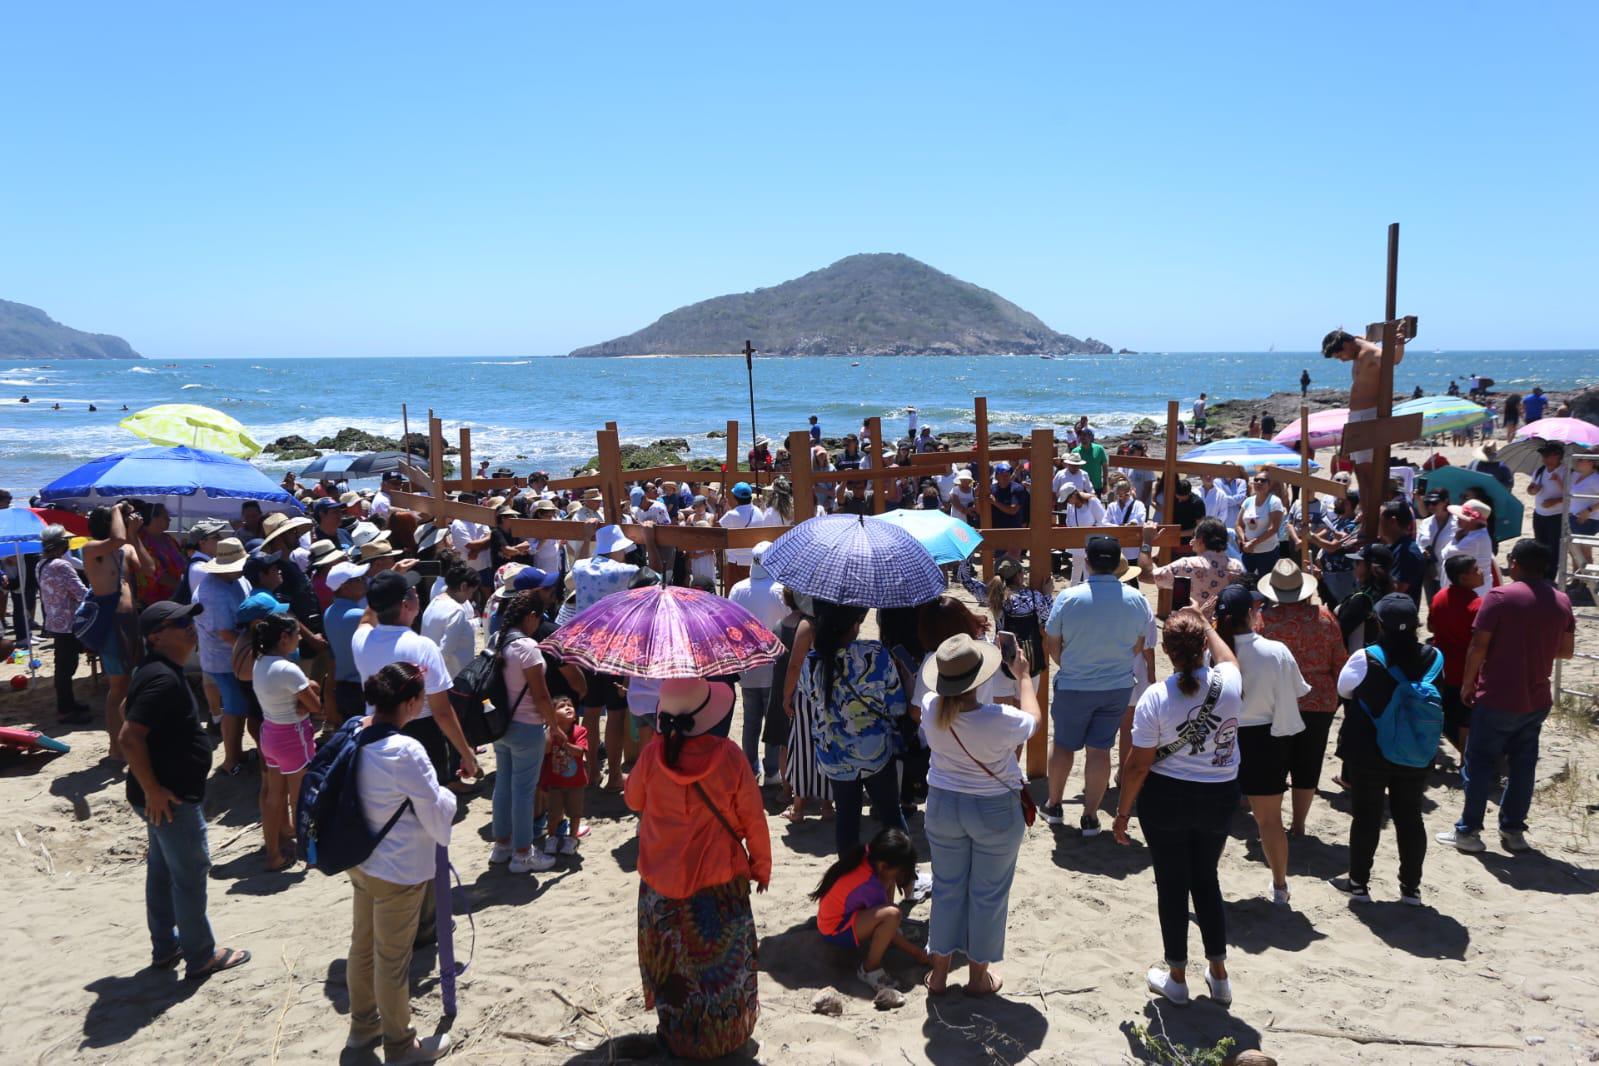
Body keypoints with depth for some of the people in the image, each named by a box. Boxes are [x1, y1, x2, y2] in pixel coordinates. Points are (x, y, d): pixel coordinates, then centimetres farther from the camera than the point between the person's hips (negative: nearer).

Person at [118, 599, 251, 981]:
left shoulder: (162, 671, 8)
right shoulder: (163, 679, -25)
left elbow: (151, 732, 19)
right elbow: (130, 737, -31)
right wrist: (152, 790, -25)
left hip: (170, 793, 10)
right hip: (172, 797, -10)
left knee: (162, 870, 19)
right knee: (191, 875, 2)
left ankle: (166, 948, 32)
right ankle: (201, 957, 14)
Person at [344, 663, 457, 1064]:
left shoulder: (355, 736, -5)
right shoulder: (407, 752, -27)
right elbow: (437, 816, -18)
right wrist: (448, 796, 2)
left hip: (360, 861, 8)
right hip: (399, 871, -8)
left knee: (362, 945, 23)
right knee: (392, 960, 8)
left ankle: (363, 1025, 43)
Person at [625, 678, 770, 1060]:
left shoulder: (652, 754, -16)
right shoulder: (728, 756, -19)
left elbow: (633, 800, 4)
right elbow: (753, 817, -8)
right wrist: (761, 865, 7)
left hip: (662, 883, 1)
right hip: (720, 883, -1)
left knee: (671, 963, 18)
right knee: (723, 960, 17)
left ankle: (677, 1035, 32)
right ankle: (727, 1033, 32)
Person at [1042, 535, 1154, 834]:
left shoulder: (1068, 598, -16)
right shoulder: (1137, 600, -9)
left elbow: (1052, 645, -6)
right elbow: (1139, 647, 3)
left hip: (1073, 686, -1)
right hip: (1118, 686, 2)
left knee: (1063, 744, 16)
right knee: (1100, 749, 9)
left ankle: (1054, 805, 31)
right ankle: (1090, 815, 15)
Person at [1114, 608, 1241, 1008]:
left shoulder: (1155, 698, -20)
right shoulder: (1229, 684, -13)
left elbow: (1138, 765, -14)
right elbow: (1226, 657, 15)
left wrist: (1123, 812, -3)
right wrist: (1204, 623, 27)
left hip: (1165, 798, -3)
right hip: (1220, 797, 3)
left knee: (1171, 884, 11)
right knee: (1206, 879, 20)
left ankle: (1176, 978, 23)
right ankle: (1218, 975, 27)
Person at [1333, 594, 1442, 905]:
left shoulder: (1366, 658, -18)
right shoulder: (1433, 657, -7)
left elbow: (1343, 689, 0)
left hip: (1369, 756, -3)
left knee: (1366, 818, 8)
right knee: (1410, 818, 12)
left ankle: (1358, 883, 18)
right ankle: (1411, 887, 20)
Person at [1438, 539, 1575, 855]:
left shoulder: (1499, 596, -13)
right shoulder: (1561, 601, 3)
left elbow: (1478, 646, -15)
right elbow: (1566, 650, 9)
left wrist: (1467, 684, -3)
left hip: (1497, 698, -5)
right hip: (1537, 699, 5)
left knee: (1479, 764, 4)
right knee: (1523, 765, 13)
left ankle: (1468, 831, 7)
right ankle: (1513, 830, 19)